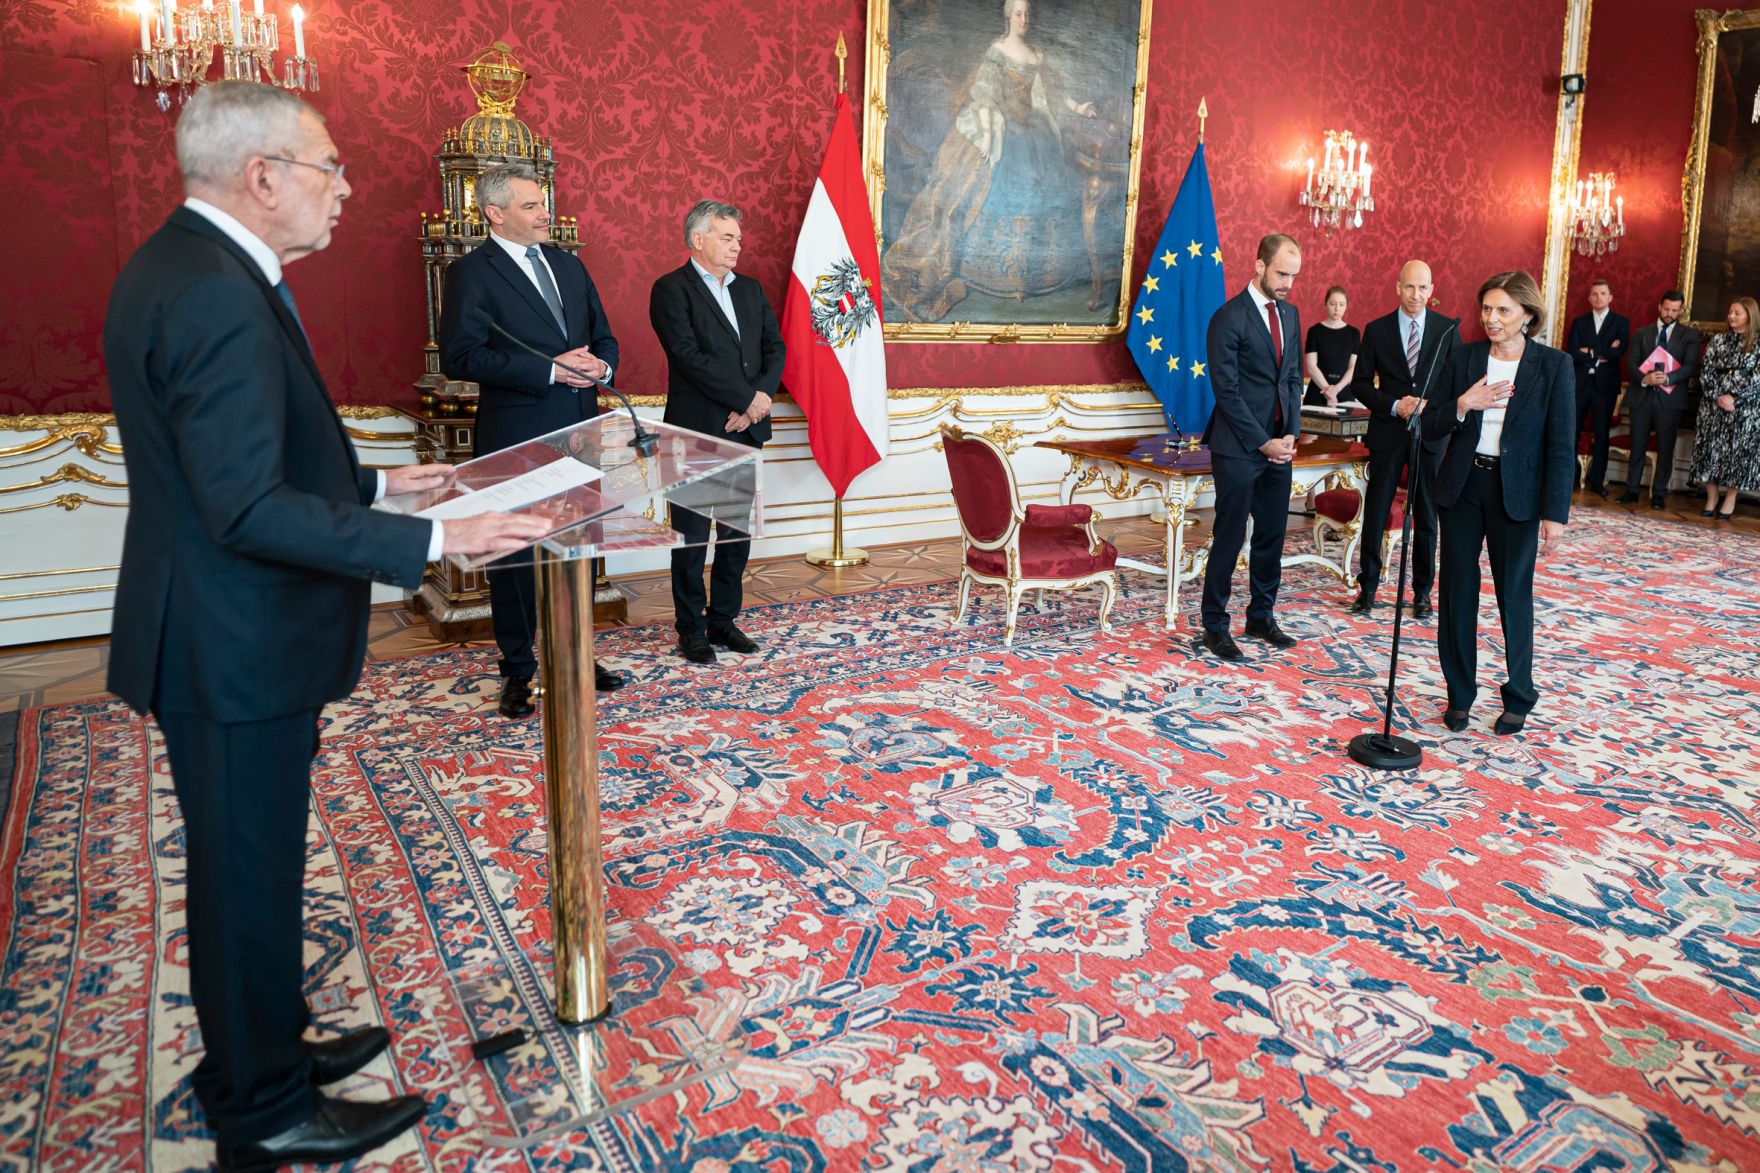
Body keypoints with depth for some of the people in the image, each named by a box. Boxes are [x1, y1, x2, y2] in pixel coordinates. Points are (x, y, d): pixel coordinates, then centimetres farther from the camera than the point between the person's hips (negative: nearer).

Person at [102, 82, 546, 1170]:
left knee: (246, 866, 23)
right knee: (250, 875, 6)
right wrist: (432, 539, -26)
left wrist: (371, 480, 17)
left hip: (227, 634, 10)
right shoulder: (220, 298, -24)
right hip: (238, 650, -10)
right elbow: (250, 508, -28)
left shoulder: (180, 266, 10)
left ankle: (257, 1050, 42)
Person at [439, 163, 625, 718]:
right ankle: (518, 671, 18)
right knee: (514, 552, 5)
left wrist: (600, 365, -7)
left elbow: (603, 336, 18)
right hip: (515, 438, -6)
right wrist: (550, 370, -21)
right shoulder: (471, 272, -6)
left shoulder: (569, 264, 13)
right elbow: (460, 357, -17)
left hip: (578, 431, 6)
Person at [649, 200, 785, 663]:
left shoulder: (750, 289, 15)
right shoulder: (671, 290, -6)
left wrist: (762, 397, -9)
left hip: (746, 429, 6)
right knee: (692, 535, 3)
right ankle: (690, 629, 13)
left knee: (737, 532, 10)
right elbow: (690, 356, -16)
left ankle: (723, 620, 22)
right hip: (697, 432, -6)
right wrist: (748, 398, -16)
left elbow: (775, 346, 9)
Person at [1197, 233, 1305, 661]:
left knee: (1272, 537, 12)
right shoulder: (1229, 318, -11)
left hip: (1278, 446, 7)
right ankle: (1214, 626, 10)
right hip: (1238, 449, -7)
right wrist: (1262, 443, -13)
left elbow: (1293, 379, 15)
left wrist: (1291, 433, 1)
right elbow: (1227, 390, -14)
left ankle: (1261, 616, 26)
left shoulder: (1289, 314, 12)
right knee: (1229, 539, -1)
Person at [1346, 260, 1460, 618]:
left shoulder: (1448, 328, 2)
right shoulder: (1376, 330, 1)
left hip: (1431, 434, 0)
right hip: (1388, 433, 0)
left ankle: (1422, 590, 19)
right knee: (1375, 513, 3)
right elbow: (1361, 383, 1)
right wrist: (1395, 406, -14)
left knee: (1426, 515, 8)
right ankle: (1367, 586, 16)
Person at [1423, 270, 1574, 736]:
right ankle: (1460, 694, 20)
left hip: (1517, 495, -2)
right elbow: (1430, 426, 2)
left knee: (1514, 595, 6)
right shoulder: (1463, 358, 2)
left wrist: (1554, 513, -11)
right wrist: (1463, 404, -18)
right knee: (1458, 592, 7)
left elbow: (1561, 446, -6)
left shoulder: (1553, 365, -5)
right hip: (1462, 487, 3)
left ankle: (1519, 697, 22)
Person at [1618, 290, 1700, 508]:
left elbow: (1691, 366, -3)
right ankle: (1631, 490, 10)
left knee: (1665, 448, 2)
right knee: (1637, 446, 4)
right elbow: (1631, 363, 4)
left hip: (1670, 398, -1)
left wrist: (1667, 378, -20)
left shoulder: (1689, 334, 7)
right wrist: (1644, 378, -16)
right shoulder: (1642, 333, 12)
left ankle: (1659, 493, 8)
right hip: (1642, 396, 1)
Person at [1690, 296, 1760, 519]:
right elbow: (1706, 373, 4)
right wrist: (1718, 396, -10)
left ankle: (1730, 501, 9)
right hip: (1713, 405, 3)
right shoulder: (1718, 341, 9)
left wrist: (1734, 398, -16)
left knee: (1737, 450, 0)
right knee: (1710, 449, 1)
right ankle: (1711, 499, 10)